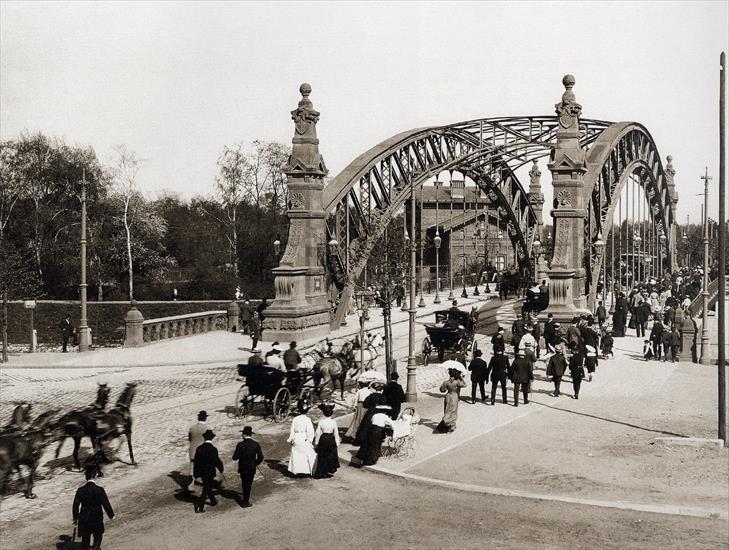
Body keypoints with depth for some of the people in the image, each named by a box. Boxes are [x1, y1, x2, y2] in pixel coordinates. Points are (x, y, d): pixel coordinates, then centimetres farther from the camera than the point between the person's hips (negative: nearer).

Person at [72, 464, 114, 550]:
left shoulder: (80, 490, -13)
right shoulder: (100, 490, -18)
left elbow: (75, 505, -5)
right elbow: (106, 504, -12)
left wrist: (75, 518, 10)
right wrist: (111, 515, 5)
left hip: (84, 520, 2)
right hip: (97, 519, -2)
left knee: (85, 539, 17)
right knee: (98, 537, 21)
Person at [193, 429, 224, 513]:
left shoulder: (199, 448, -5)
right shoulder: (213, 449, -20)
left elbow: (196, 461, 1)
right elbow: (217, 461, -14)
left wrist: (195, 473, 10)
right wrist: (221, 468, 5)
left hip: (201, 472, 5)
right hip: (210, 472, -5)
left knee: (208, 487, 23)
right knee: (206, 490, 2)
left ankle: (213, 501, 40)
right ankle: (200, 508, 0)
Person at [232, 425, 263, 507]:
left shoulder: (240, 445, -14)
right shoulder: (256, 444, -10)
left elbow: (235, 457, -14)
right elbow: (260, 457, -10)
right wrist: (255, 463, 7)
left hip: (242, 468, 0)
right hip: (252, 468, 0)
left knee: (244, 483, 20)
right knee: (249, 484, 13)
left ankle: (245, 499, 33)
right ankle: (246, 502, 17)